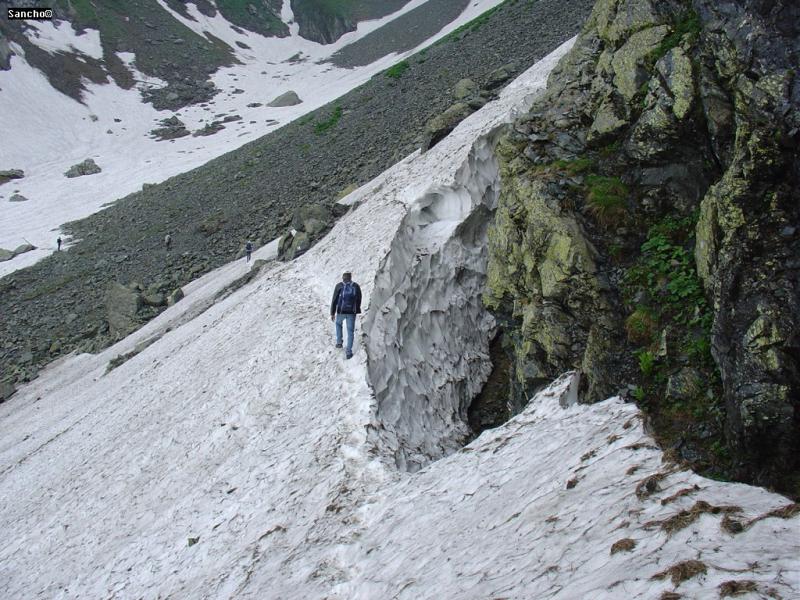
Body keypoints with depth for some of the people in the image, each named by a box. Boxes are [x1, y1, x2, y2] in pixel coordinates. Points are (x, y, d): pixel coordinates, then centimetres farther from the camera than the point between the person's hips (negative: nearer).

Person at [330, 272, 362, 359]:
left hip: (340, 312, 0)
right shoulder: (356, 286, -2)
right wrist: (357, 311, 21)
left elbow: (334, 300, -5)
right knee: (350, 331, 8)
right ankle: (348, 352, 3)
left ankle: (339, 342, 31)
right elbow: (359, 300, 7)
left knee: (338, 323, 32)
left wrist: (332, 313, 3)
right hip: (351, 312, 0)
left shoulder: (339, 286, -6)